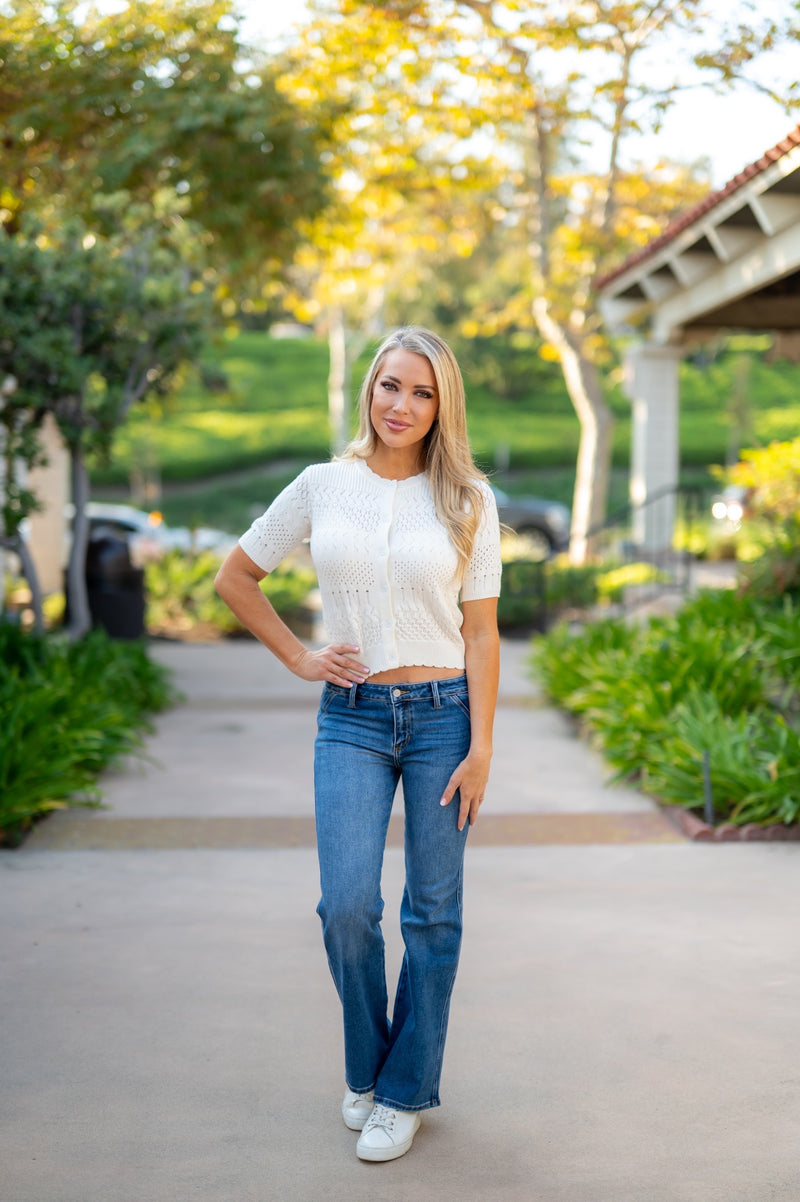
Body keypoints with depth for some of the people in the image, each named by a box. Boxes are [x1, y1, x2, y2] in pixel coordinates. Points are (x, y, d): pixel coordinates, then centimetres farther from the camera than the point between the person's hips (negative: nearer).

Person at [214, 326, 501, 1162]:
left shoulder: (468, 501, 0)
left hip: (442, 715, 0)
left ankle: (405, 1091, 21)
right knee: (347, 905, -9)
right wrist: (298, 658, 5)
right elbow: (236, 577, 13)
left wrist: (480, 748, -6)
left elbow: (480, 630, -1)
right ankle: (364, 1068, 18)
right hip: (352, 719, 0)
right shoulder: (322, 488, 2)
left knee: (432, 912, 5)